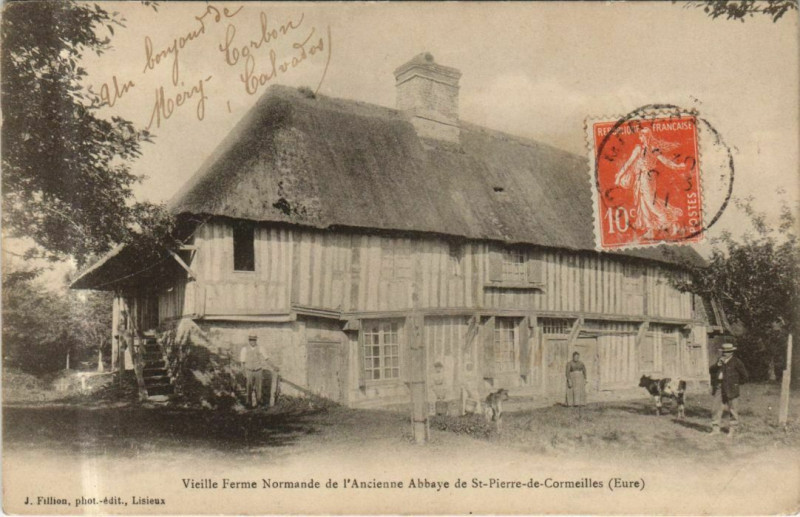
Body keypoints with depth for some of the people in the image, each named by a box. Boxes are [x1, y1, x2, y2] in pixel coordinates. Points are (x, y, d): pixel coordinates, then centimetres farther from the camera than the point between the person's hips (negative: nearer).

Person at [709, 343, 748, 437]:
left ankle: (732, 429, 12)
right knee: (716, 408, 2)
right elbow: (711, 370, 9)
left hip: (731, 389, -5)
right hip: (719, 388, 5)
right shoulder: (720, 360, 14)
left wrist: (736, 382, 3)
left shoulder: (736, 362, -3)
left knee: (733, 409, 2)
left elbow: (744, 376, 0)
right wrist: (717, 365, -7)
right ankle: (715, 428, 7)